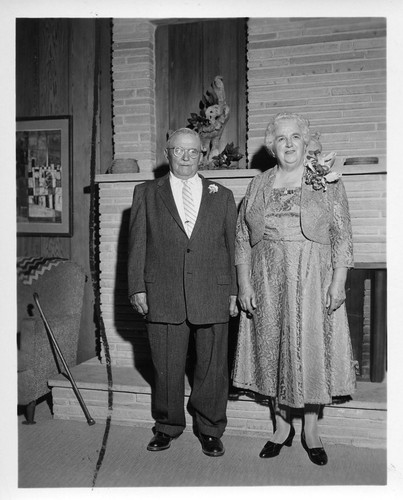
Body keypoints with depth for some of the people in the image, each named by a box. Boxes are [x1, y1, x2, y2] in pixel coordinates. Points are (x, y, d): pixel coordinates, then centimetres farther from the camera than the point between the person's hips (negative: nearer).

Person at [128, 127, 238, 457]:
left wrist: (233, 292, 4)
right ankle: (168, 426, 31)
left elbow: (232, 247, 8)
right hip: (163, 296, 0)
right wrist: (137, 288, -1)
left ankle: (210, 429, 27)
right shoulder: (146, 194, 9)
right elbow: (137, 245, 6)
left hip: (212, 297, 1)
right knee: (166, 368, 10)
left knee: (213, 369, 8)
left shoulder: (222, 196, 10)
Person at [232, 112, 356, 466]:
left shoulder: (327, 182, 2)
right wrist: (244, 284, -1)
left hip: (312, 282, -2)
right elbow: (242, 239, 6)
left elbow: (342, 235, -1)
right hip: (268, 283, 2)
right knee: (273, 349, 8)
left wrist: (338, 281, -10)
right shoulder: (258, 185, 8)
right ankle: (282, 425, 25)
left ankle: (311, 430, 21)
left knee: (311, 348, 3)